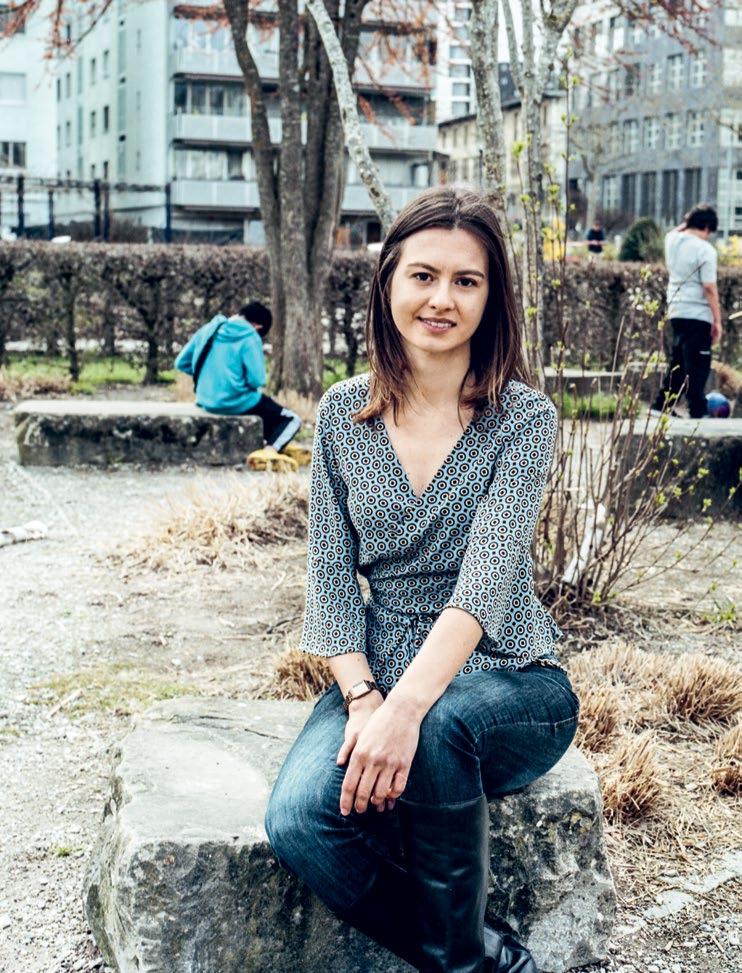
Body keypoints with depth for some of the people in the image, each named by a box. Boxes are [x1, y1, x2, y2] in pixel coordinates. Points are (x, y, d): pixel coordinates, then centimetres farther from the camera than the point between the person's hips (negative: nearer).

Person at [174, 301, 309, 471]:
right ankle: (268, 453, -19)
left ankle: (280, 445, 27)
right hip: (236, 402, -7)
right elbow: (257, 380, -18)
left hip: (206, 401, 7)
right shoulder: (250, 338, -12)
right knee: (292, 420, 4)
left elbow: (181, 363, 8)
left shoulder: (208, 330, 5)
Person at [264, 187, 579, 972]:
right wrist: (362, 697, -17)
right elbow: (330, 574, 1)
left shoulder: (523, 418, -8)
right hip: (380, 672, 3)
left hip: (508, 682, -3)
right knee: (298, 824, -26)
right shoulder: (342, 415, 3)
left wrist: (406, 705, -36)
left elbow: (488, 576, -21)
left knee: (435, 728, -38)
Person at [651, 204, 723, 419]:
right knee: (698, 367, 0)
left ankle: (662, 405, 21)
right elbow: (709, 288, -17)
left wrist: (687, 223, 17)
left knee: (677, 361, 19)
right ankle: (698, 413, 3)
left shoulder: (671, 240, 4)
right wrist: (717, 321, -13)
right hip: (698, 314, -7)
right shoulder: (704, 250, -16)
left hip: (676, 311, 7)